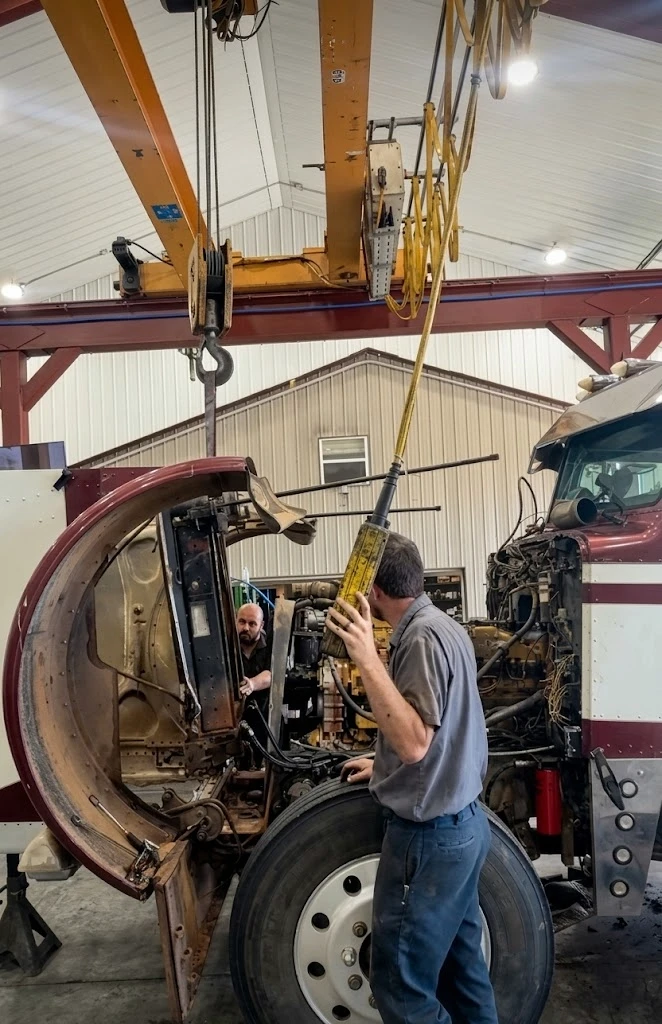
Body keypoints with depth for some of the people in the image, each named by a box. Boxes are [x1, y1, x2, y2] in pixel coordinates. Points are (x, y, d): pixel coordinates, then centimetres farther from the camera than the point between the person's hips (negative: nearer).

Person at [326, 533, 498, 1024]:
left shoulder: (422, 636, -22)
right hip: (464, 821, 10)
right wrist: (384, 766, 22)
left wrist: (368, 658, -32)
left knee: (400, 982, 5)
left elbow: (414, 743, -29)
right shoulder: (446, 627, 8)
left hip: (430, 834, -10)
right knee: (461, 963, 21)